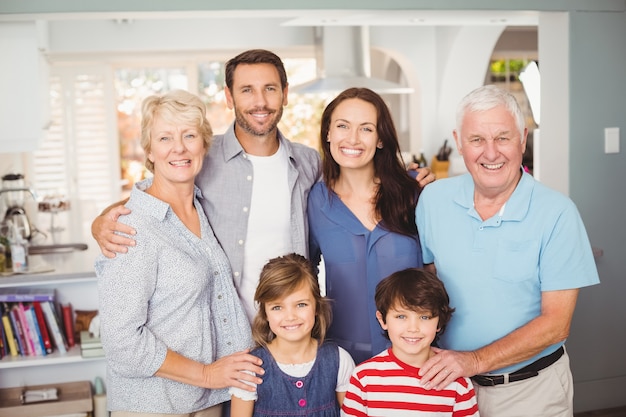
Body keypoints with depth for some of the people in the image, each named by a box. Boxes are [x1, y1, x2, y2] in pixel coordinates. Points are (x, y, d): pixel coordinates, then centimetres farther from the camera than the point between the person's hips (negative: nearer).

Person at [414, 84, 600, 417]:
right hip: (449, 381, 2)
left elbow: (556, 323, -15)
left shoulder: (557, 213, -16)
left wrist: (476, 360, -23)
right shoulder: (432, 200, -7)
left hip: (530, 388, -2)